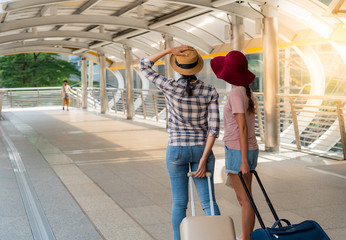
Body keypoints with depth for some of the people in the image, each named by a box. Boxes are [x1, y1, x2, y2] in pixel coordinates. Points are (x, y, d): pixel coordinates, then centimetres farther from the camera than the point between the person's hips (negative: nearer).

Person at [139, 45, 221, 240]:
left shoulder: (171, 87, -13)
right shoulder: (210, 92, -7)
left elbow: (143, 66, 0)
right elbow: (214, 127, -12)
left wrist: (169, 50, -9)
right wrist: (204, 159, -11)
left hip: (177, 150, -1)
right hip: (201, 150, 1)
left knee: (179, 203, 9)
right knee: (208, 201, 5)